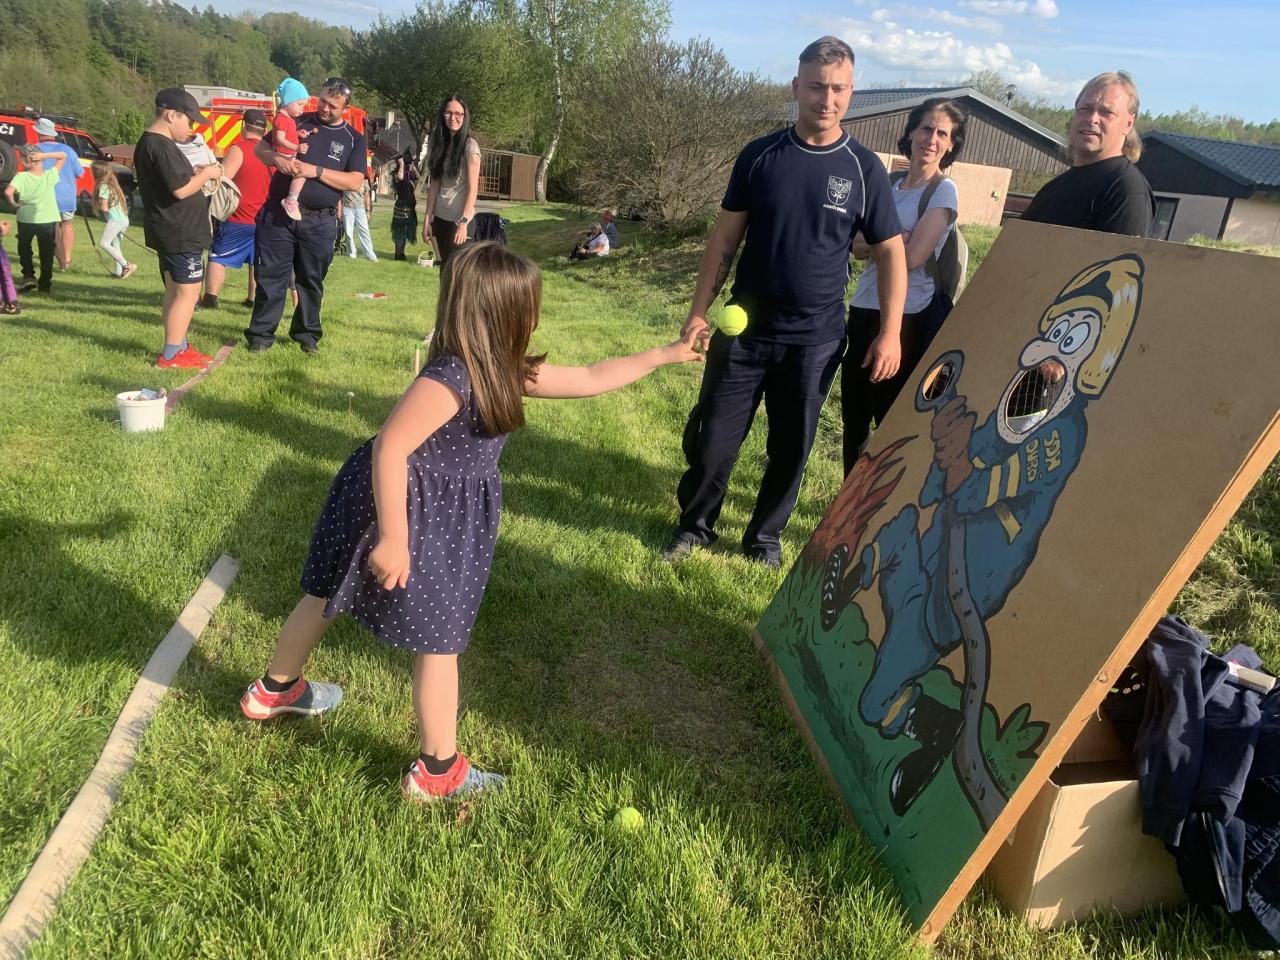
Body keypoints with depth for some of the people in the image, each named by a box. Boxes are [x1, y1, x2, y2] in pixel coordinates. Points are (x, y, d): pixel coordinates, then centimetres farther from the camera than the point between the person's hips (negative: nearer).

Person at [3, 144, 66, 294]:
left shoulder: (21, 177, -14)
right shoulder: (50, 175, -8)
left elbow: (8, 192, -29)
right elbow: (63, 156, 3)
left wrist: (14, 203, -10)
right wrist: (45, 155, -12)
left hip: (26, 219, -1)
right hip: (48, 220, 1)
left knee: (24, 249, 21)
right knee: (46, 253, 11)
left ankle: (28, 276, 9)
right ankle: (45, 284, 14)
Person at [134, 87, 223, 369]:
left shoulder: (148, 142, 13)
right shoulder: (161, 147, -19)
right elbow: (181, 190, -24)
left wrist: (196, 172, 8)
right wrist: (206, 174, -10)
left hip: (169, 232, 11)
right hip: (181, 234, -11)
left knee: (174, 290, 16)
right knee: (188, 291, -6)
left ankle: (178, 347, 24)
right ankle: (170, 356, -3)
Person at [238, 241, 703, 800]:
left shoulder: (504, 371, 2)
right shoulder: (451, 377, -27)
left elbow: (589, 380, 9)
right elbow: (389, 448, -29)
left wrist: (666, 355, 12)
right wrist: (393, 539, -29)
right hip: (411, 513, -10)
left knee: (329, 597, 25)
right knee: (439, 641, 2)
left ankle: (276, 690, 47)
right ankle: (438, 771, 17)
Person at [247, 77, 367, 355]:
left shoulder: (353, 139, 5)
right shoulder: (298, 121, 6)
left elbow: (355, 182, -7)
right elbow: (260, 147, 7)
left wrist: (316, 171, -17)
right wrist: (277, 159, -15)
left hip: (319, 222, 0)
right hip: (278, 214, 0)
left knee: (311, 280, 11)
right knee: (271, 275, 2)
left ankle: (307, 333, 25)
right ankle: (261, 334, 10)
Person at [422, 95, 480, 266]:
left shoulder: (470, 146, -8)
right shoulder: (440, 144, 9)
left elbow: (472, 188, -13)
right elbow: (434, 185, 8)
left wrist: (463, 222, -20)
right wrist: (427, 219, 2)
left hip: (459, 219, -6)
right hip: (440, 218, 6)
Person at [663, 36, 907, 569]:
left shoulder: (864, 169, -2)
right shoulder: (759, 156, 0)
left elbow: (890, 252, 2)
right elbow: (724, 239, 3)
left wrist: (890, 332, -5)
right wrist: (699, 311, -2)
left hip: (814, 341, 0)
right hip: (744, 330, 1)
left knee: (791, 448, 10)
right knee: (712, 438, 5)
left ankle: (765, 536, 31)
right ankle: (694, 526, 28)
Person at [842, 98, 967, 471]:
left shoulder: (943, 191, -7)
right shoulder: (888, 184, 11)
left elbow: (913, 255, -16)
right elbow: (856, 245, 5)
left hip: (908, 318, -6)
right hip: (863, 311, 7)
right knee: (853, 416, 13)